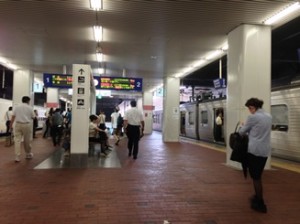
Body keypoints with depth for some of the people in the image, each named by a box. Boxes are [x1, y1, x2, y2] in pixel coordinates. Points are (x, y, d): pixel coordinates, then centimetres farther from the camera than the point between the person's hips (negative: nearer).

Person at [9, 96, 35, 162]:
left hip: (18, 125, 1)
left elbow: (13, 116, -1)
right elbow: (33, 117, 3)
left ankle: (17, 157, -6)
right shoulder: (30, 108, 0)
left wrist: (11, 125, 4)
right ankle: (28, 155, 24)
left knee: (17, 140, 0)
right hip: (27, 125, -1)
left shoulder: (16, 107, 4)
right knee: (27, 141, 9)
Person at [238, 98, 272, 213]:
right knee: (258, 175, 19)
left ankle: (260, 204, 9)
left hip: (254, 150, -7)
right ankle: (257, 197, 31)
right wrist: (250, 130, 18)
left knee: (255, 177, 3)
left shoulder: (253, 117, -12)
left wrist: (242, 127, 20)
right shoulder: (269, 116, 10)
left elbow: (242, 132, -1)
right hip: (265, 150, 7)